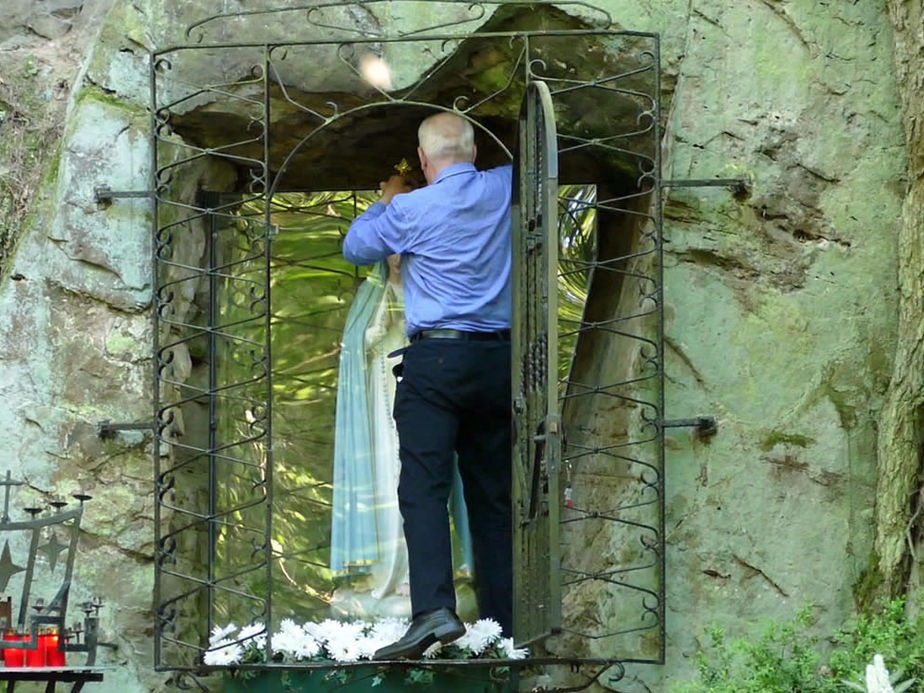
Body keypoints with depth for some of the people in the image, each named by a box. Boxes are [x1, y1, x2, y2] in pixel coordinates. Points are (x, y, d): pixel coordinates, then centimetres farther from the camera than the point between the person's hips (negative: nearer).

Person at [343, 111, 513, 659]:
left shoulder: (411, 209, -4)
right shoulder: (505, 189, 6)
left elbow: (356, 247, 13)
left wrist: (388, 201, 30)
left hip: (436, 357, -4)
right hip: (500, 358, 5)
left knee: (424, 487, -11)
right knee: (494, 495, 10)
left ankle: (434, 609, -28)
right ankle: (506, 619, 9)